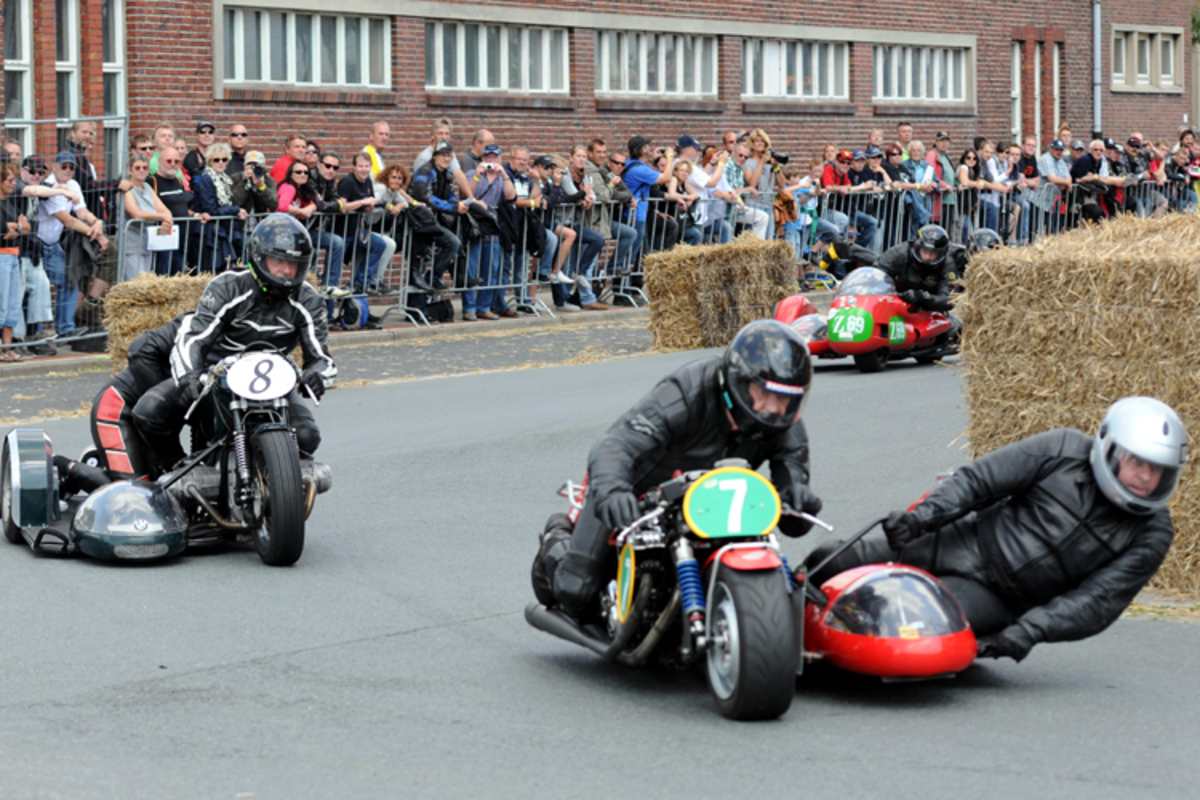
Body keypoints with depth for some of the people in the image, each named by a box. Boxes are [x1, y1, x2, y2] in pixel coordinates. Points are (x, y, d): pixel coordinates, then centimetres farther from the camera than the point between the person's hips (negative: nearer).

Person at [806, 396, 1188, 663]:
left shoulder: (1152, 535, -9)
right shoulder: (1065, 450, -10)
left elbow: (1097, 603, -13)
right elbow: (978, 478, -7)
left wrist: (1031, 630, -26)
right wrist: (923, 514, -21)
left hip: (996, 599, -1)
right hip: (965, 545, 1)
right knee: (831, 562, -3)